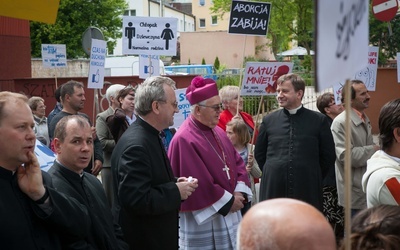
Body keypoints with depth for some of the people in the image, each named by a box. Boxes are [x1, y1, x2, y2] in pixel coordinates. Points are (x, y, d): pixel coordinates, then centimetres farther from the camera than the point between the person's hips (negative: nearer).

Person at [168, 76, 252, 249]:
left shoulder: (217, 131, 9)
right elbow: (198, 183, -21)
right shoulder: (184, 140, -18)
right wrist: (228, 200, -14)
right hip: (203, 219, -8)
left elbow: (237, 162, 11)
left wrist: (239, 192, -5)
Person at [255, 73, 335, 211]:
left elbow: (328, 156, 7)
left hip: (307, 190, -1)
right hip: (273, 188, 1)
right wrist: (273, 173, 11)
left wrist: (313, 177, 8)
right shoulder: (269, 120, 7)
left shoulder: (319, 120, 2)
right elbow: (259, 153, 15)